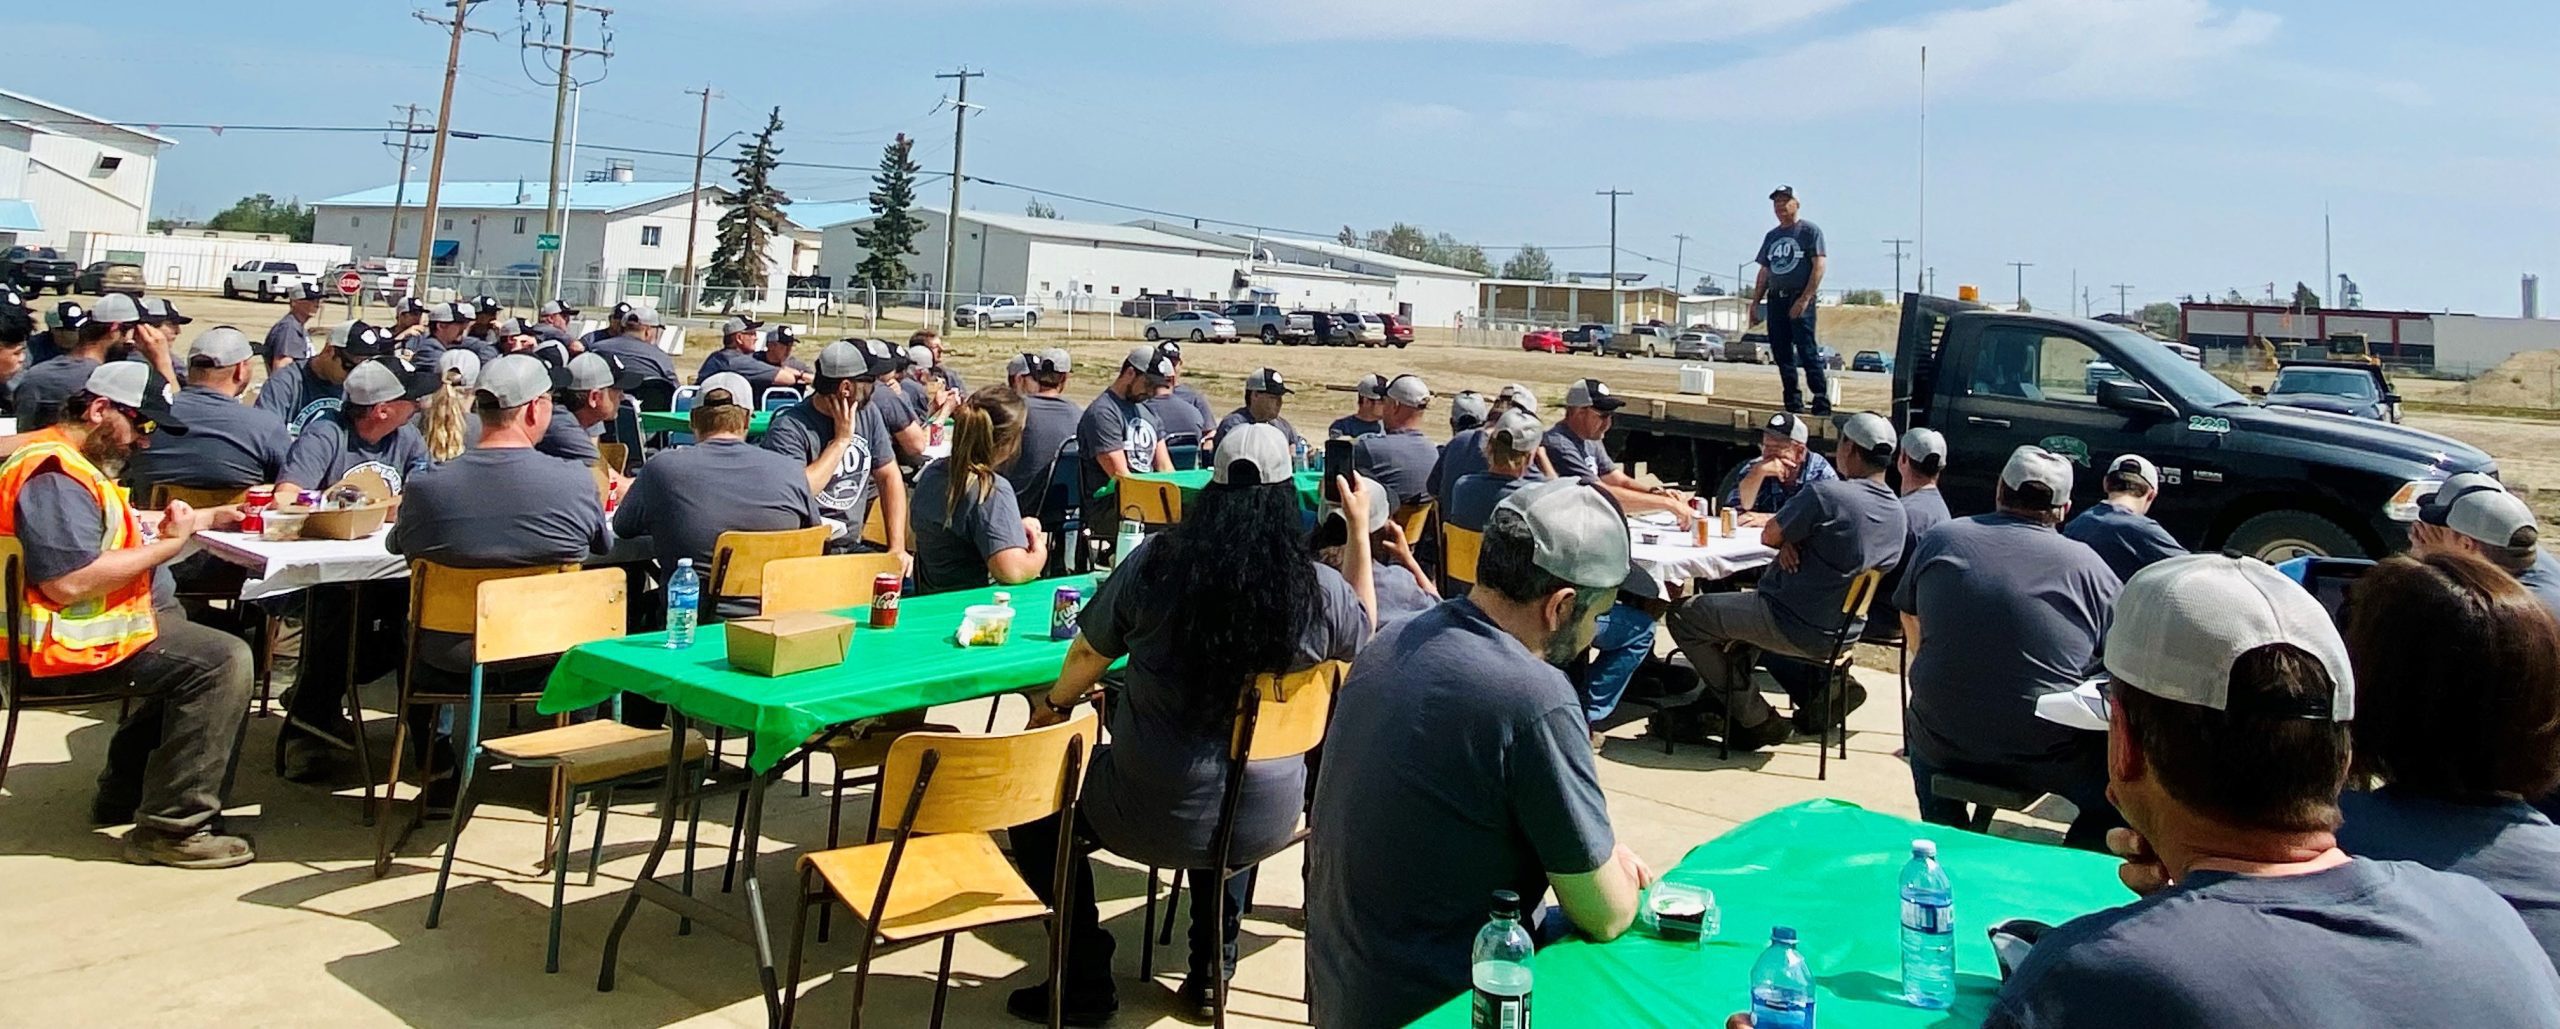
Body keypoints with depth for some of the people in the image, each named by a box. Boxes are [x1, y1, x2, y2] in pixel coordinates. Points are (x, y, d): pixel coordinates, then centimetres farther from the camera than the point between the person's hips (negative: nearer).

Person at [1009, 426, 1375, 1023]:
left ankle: (1086, 981, 23)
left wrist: (1054, 706, 22)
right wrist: (1360, 530, 18)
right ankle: (1213, 970, 38)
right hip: (1265, 823, 3)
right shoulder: (1321, 589, -10)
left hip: (1151, 816, -3)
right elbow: (1363, 635, 13)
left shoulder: (1154, 565, -13)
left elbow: (1089, 655, 2)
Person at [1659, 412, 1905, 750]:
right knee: (1747, 602, 34)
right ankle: (1719, 702, 28)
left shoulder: (1826, 493, -23)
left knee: (1684, 616, 3)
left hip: (1797, 628, -9)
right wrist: (1793, 541, -5)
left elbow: (1768, 537, -11)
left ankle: (1757, 721, 8)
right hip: (1843, 631, 9)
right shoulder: (1897, 512, 2)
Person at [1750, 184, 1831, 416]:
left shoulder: (1809, 231, 0)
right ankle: (1793, 402, 10)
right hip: (1775, 299, 7)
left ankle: (1821, 401, -13)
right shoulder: (1772, 236, 19)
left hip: (1800, 299, -7)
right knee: (1781, 352, 4)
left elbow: (1820, 265, -9)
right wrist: (1755, 302, 12)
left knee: (1807, 349, -13)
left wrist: (1805, 298, -17)